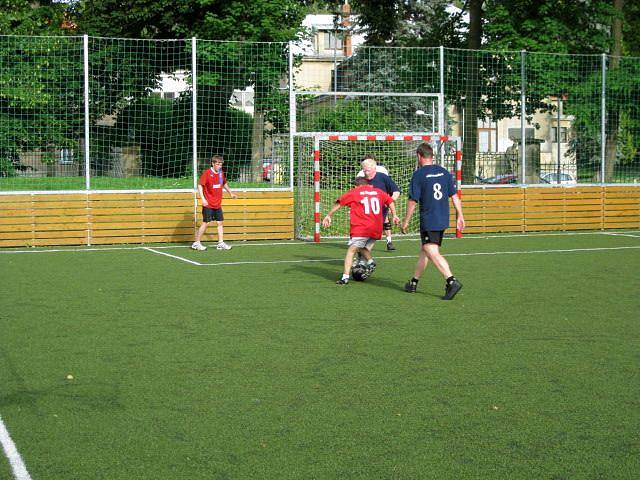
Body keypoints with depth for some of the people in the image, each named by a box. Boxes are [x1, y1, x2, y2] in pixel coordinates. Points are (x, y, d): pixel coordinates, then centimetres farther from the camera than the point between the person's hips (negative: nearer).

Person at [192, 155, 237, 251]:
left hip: (218, 204, 6)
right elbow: (200, 185, -15)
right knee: (206, 223, -5)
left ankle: (221, 243, 9)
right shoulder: (207, 173, -12)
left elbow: (224, 184, 27)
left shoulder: (221, 173, 8)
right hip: (208, 204, -6)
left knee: (220, 223, 4)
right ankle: (196, 243, 5)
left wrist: (231, 193, 28)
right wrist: (203, 198, -24)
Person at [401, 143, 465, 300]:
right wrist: (460, 216, 14)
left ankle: (451, 281, -24)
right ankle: (414, 282, 27)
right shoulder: (444, 172, 7)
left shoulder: (419, 174, -9)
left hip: (428, 221, -7)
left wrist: (406, 222, 0)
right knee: (424, 250, 18)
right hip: (443, 220, 7)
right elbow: (454, 196, 7)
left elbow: (412, 201, -9)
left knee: (433, 253, -10)